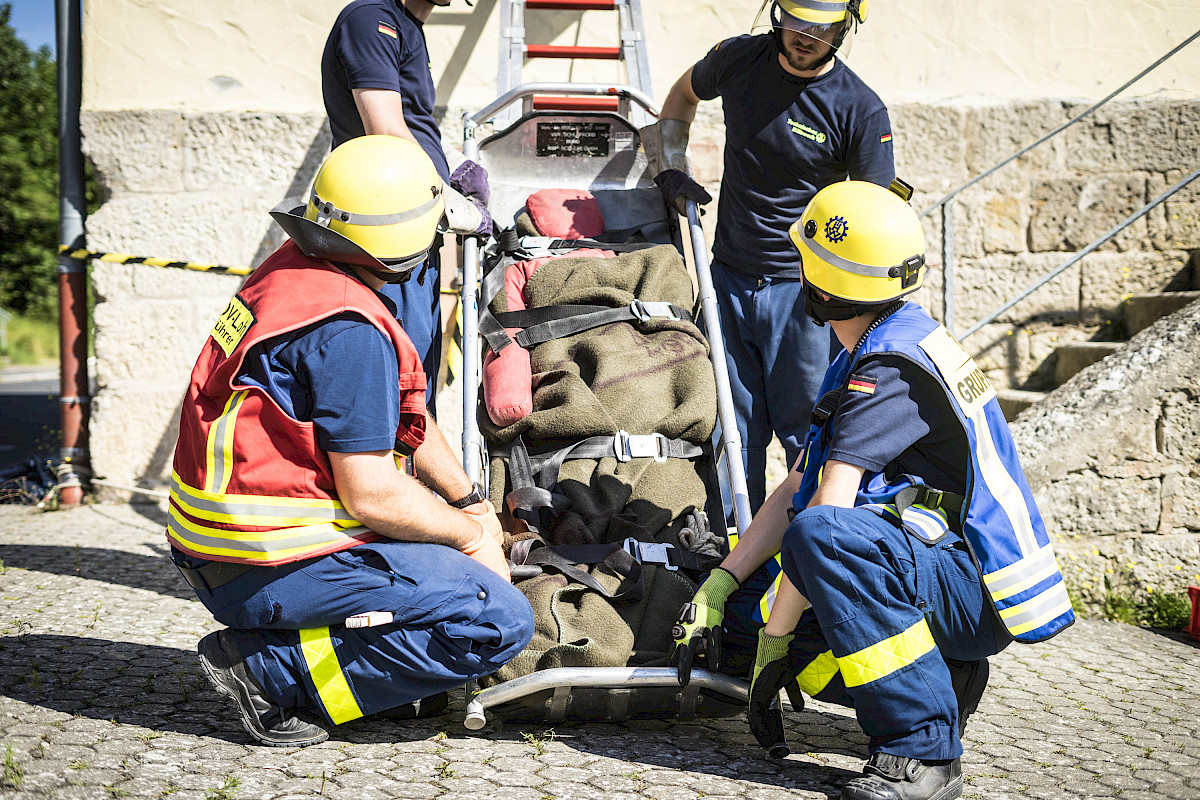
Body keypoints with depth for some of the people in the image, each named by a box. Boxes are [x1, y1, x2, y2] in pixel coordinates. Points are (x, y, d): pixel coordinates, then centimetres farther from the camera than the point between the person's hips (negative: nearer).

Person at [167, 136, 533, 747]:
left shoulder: (297, 266, 8)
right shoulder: (348, 329, -22)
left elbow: (399, 415, 18)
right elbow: (370, 496, -22)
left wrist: (470, 502, 18)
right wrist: (470, 536, -5)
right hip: (268, 568, -10)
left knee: (447, 515, 25)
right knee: (499, 623, -14)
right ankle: (270, 667, -10)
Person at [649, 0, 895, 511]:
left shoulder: (862, 112, -11)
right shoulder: (739, 59, 0)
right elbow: (683, 93, 24)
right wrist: (672, 167, 11)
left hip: (804, 287, -3)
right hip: (728, 280, 4)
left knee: (808, 434, -2)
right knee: (733, 433, 8)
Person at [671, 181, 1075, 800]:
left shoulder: (893, 368, -20)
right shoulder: (863, 357, 13)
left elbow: (824, 510, -25)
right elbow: (795, 491, 12)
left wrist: (774, 644, -19)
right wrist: (716, 588, 4)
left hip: (981, 593, -9)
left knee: (821, 535, -36)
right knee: (740, 610, 2)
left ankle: (924, 749, -25)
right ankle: (944, 676, 5)